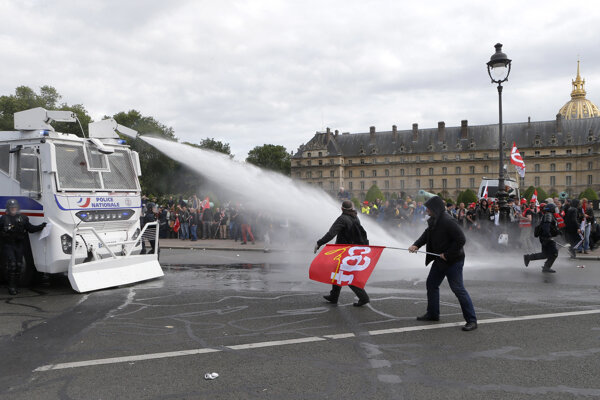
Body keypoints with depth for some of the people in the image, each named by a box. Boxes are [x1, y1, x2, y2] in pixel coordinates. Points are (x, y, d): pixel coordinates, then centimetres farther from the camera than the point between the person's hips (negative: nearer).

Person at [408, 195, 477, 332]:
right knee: (431, 284, 17)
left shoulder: (448, 222, -24)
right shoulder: (434, 221, 6)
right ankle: (432, 314, 31)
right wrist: (416, 245, -4)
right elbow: (427, 234, 14)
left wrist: (447, 254, -20)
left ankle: (471, 320, 2)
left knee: (458, 289, -7)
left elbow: (461, 240, -26)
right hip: (440, 260, 10)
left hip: (453, 261, -10)